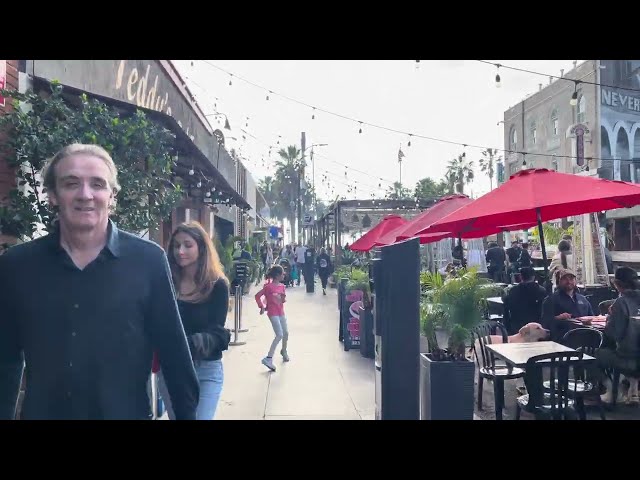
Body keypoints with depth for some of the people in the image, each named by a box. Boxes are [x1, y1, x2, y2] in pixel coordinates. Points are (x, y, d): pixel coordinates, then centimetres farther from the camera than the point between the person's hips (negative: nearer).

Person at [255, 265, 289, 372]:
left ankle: (284, 351, 47)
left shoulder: (282, 286, 6)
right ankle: (268, 358, -18)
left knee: (286, 333, 20)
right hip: (273, 313, -8)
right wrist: (262, 307, -13)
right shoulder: (268, 286, -15)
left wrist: (283, 298, -8)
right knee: (279, 335, -17)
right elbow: (257, 296, -11)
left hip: (281, 312, 8)